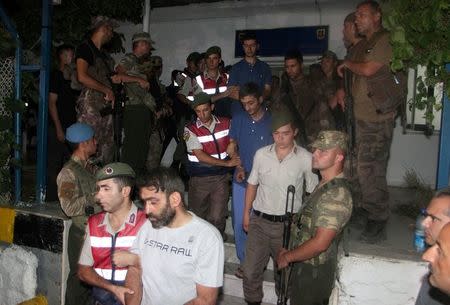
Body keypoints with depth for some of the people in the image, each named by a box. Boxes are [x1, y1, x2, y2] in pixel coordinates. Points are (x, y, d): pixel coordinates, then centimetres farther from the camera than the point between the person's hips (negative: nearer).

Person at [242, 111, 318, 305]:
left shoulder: (305, 158, -9)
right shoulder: (261, 154, -1)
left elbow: (314, 193, -2)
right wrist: (246, 213, 11)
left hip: (288, 223, -2)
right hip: (259, 220, 2)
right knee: (251, 270, 7)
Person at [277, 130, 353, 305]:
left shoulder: (336, 194, -26)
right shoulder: (325, 185, 7)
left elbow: (320, 243, -28)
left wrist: (288, 256, -16)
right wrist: (290, 252, 10)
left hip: (314, 272, -9)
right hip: (305, 266, 9)